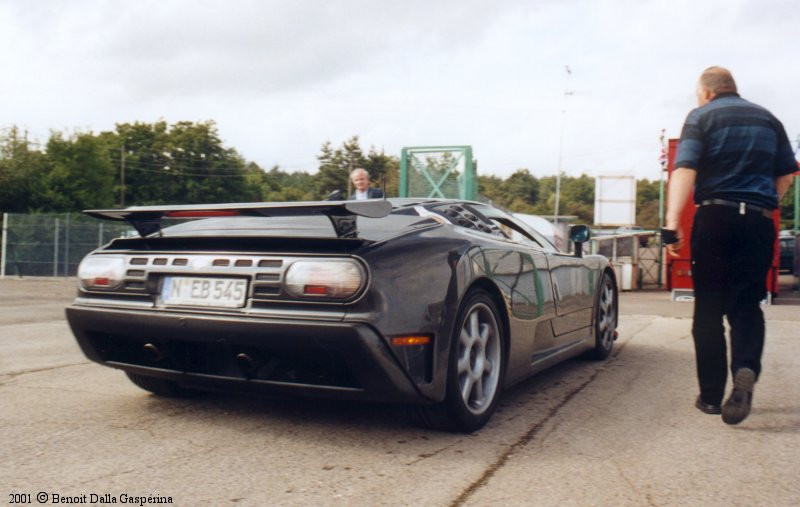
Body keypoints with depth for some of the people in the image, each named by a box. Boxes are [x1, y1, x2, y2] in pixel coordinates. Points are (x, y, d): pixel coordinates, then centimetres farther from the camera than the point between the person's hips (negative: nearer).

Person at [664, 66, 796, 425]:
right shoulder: (768, 119, 15)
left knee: (709, 308, 5)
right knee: (746, 303, 7)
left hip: (715, 217, -3)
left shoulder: (701, 117, 1)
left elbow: (685, 170, -13)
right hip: (758, 222, 3)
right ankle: (746, 368, -20)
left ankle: (711, 395, 9)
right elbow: (786, 173, 16)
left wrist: (672, 222, -19)